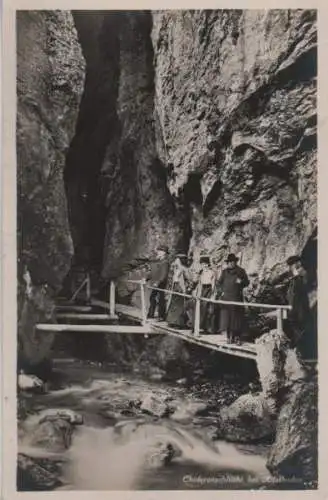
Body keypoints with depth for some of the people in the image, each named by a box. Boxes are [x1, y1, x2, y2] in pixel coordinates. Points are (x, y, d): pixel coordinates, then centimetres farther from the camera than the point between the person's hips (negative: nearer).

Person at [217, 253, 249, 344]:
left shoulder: (241, 271, 5)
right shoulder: (224, 272, 9)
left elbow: (247, 282, 8)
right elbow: (219, 283, 15)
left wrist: (241, 281, -12)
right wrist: (223, 290, 2)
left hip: (237, 297, 0)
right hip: (226, 297, 1)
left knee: (237, 316, 0)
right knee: (226, 315, -6)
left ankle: (236, 336, 7)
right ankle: (228, 336, -2)